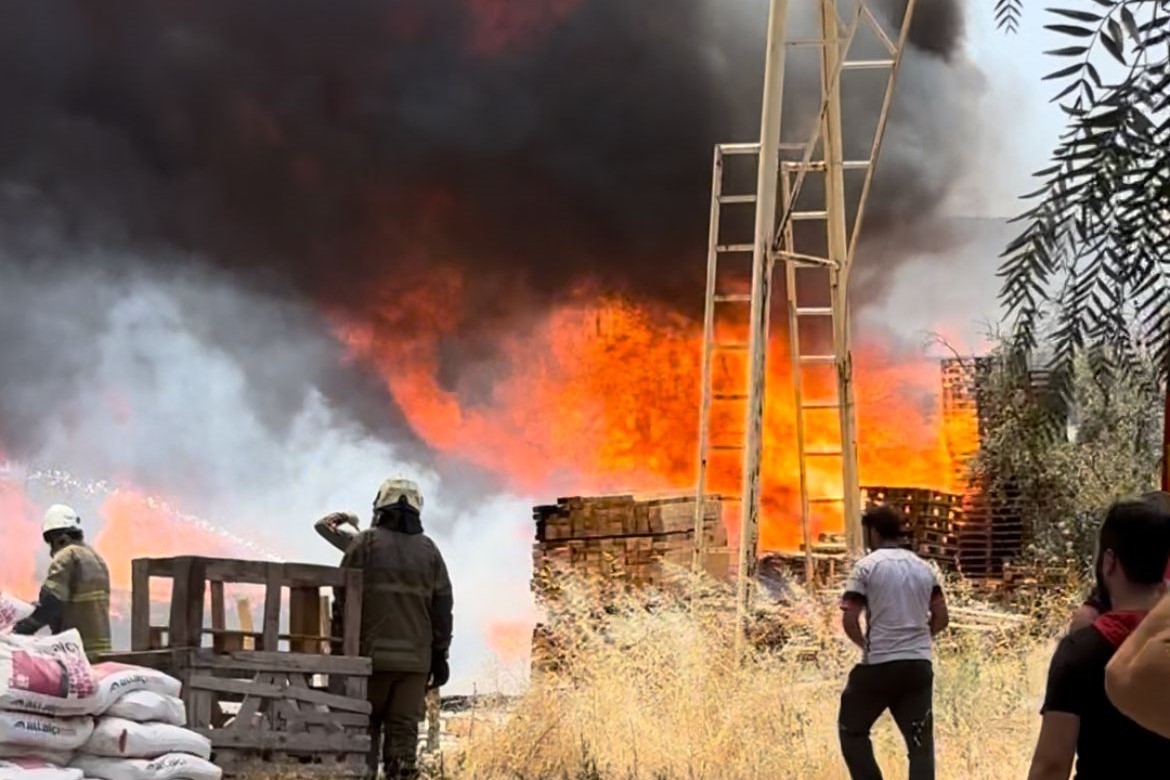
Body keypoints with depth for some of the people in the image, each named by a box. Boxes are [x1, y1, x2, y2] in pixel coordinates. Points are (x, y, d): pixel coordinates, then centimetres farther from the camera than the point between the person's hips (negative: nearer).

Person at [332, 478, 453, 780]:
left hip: (372, 653, -2)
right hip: (415, 657, 2)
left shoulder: (366, 542, -1)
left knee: (364, 727, 7)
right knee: (404, 730, 2)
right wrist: (440, 655, 14)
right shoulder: (429, 550, 9)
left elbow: (344, 597, -3)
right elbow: (442, 607, 9)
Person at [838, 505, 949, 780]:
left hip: (880, 664, -4)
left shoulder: (866, 566, -6)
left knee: (852, 728, 16)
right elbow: (941, 618, 12)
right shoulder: (923, 567, 10)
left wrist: (865, 644, 7)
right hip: (919, 664, 4)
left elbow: (849, 620, -11)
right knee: (921, 742, 7)